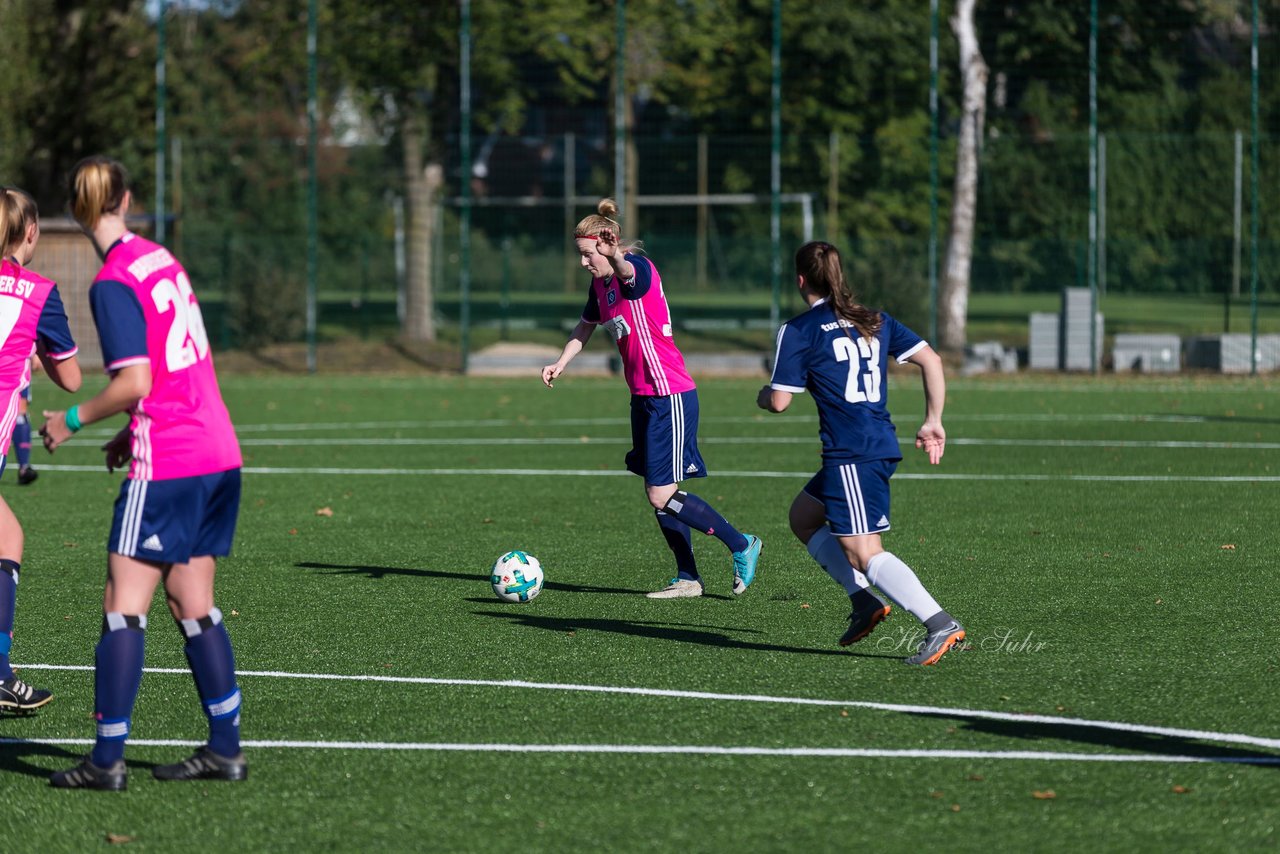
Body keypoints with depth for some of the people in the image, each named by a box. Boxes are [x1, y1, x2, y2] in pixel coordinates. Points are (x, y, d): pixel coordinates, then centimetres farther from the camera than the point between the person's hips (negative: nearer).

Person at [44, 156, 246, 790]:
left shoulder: (113, 284, -12)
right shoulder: (162, 261, 12)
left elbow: (135, 381, -18)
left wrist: (74, 420, -3)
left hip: (165, 466, -8)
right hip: (218, 451, 8)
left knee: (124, 605, -5)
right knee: (194, 606, 12)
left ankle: (108, 759, -7)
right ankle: (225, 748, 13)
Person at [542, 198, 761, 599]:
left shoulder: (639, 267, -16)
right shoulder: (601, 283, 10)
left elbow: (628, 274, -43)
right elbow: (585, 327, 29)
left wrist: (618, 258, -66)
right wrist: (560, 363, 14)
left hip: (670, 396, -9)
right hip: (644, 397, 9)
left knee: (662, 495, -10)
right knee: (660, 494, 9)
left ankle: (741, 546, 3)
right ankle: (687, 579, 15)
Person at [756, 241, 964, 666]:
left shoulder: (798, 331, -4)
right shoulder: (874, 321, 14)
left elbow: (779, 401, -5)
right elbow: (930, 359, 8)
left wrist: (762, 396, 18)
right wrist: (933, 422, 11)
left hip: (850, 455, -8)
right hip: (883, 447, 8)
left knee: (865, 554, -10)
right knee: (804, 516, 25)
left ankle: (940, 624, -26)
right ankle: (864, 601, 16)